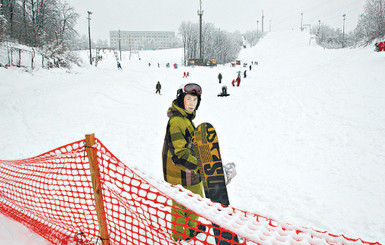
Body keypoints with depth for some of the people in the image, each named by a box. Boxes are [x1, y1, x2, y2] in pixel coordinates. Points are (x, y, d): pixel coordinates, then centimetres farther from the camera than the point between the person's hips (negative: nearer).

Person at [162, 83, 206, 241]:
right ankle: (180, 234, 35)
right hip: (180, 174, -10)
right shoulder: (176, 121, -26)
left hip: (191, 170, 10)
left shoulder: (186, 117, 7)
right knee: (181, 203, 11)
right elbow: (179, 154, -32)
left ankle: (191, 225, 49)